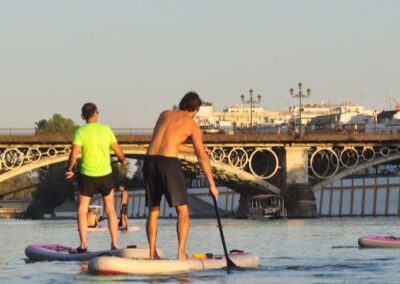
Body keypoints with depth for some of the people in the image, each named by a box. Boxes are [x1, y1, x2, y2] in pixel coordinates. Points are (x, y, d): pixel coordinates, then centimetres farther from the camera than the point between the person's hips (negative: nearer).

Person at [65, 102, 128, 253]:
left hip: (87, 176, -2)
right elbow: (118, 151, 4)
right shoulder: (106, 129, -1)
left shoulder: (81, 131, -8)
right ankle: (114, 244, 10)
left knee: (82, 210, 7)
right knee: (110, 210, 13)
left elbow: (74, 154, -15)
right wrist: (123, 160, 25)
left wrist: (69, 170, 1)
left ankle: (83, 245, 0)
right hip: (105, 174, 2)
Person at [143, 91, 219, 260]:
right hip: (169, 163, -5)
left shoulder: (164, 115, 20)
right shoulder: (192, 125, 6)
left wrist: (193, 149, 40)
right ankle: (181, 252, -9)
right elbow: (202, 157, 2)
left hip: (150, 160, 5)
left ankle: (152, 254, 11)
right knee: (182, 211, 3)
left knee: (153, 210, 13)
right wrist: (212, 185, 5)